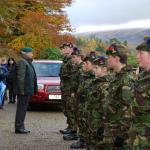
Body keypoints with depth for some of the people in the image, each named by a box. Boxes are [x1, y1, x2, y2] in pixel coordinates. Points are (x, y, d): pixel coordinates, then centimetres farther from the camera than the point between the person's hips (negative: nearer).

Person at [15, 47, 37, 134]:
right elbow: (20, 77, -19)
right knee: (21, 109, -6)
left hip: (27, 90, 10)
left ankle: (21, 127, 19)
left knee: (23, 109, 13)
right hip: (23, 91, -10)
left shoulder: (28, 63, 18)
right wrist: (22, 90, -22)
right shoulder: (22, 62, -13)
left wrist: (34, 89, 17)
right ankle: (19, 127, -3)